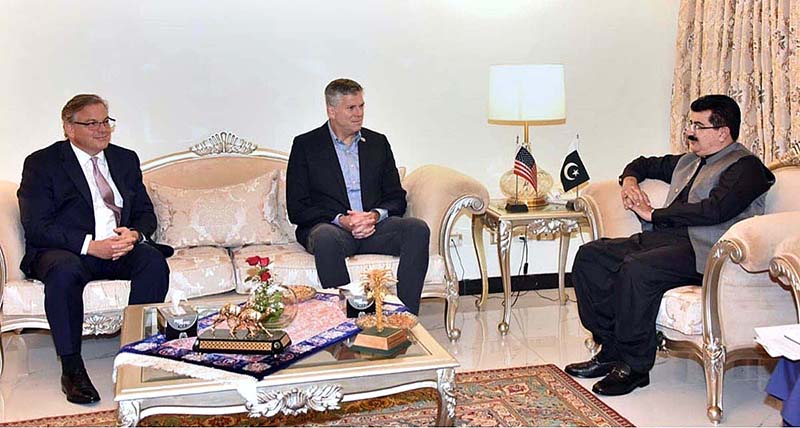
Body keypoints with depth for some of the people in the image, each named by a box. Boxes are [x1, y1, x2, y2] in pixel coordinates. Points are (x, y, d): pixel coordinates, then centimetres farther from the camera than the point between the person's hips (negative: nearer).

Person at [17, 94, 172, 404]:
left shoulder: (126, 159, 17)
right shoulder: (41, 163, 2)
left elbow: (146, 213, 16)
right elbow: (36, 227, -8)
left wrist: (134, 234, -10)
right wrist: (90, 246, -21)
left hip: (122, 248, 4)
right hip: (64, 251, -3)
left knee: (154, 259, -28)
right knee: (64, 271, -37)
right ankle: (71, 368, -26)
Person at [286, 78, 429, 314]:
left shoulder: (378, 143, 18)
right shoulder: (306, 145, 7)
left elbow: (397, 198, 15)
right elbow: (297, 209, 0)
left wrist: (374, 216, -8)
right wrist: (341, 220, -15)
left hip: (374, 225, 3)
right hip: (329, 226, -3)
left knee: (417, 229, -26)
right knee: (325, 237, -38)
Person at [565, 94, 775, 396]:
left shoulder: (745, 166, -1)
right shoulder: (687, 162, 26)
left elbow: (715, 210, -17)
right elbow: (646, 164, 42)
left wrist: (654, 214, -11)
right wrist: (629, 180, 17)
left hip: (703, 250, -9)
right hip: (665, 239, 9)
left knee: (635, 269, -35)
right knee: (589, 255, -7)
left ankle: (635, 366, -19)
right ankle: (610, 350, -5)